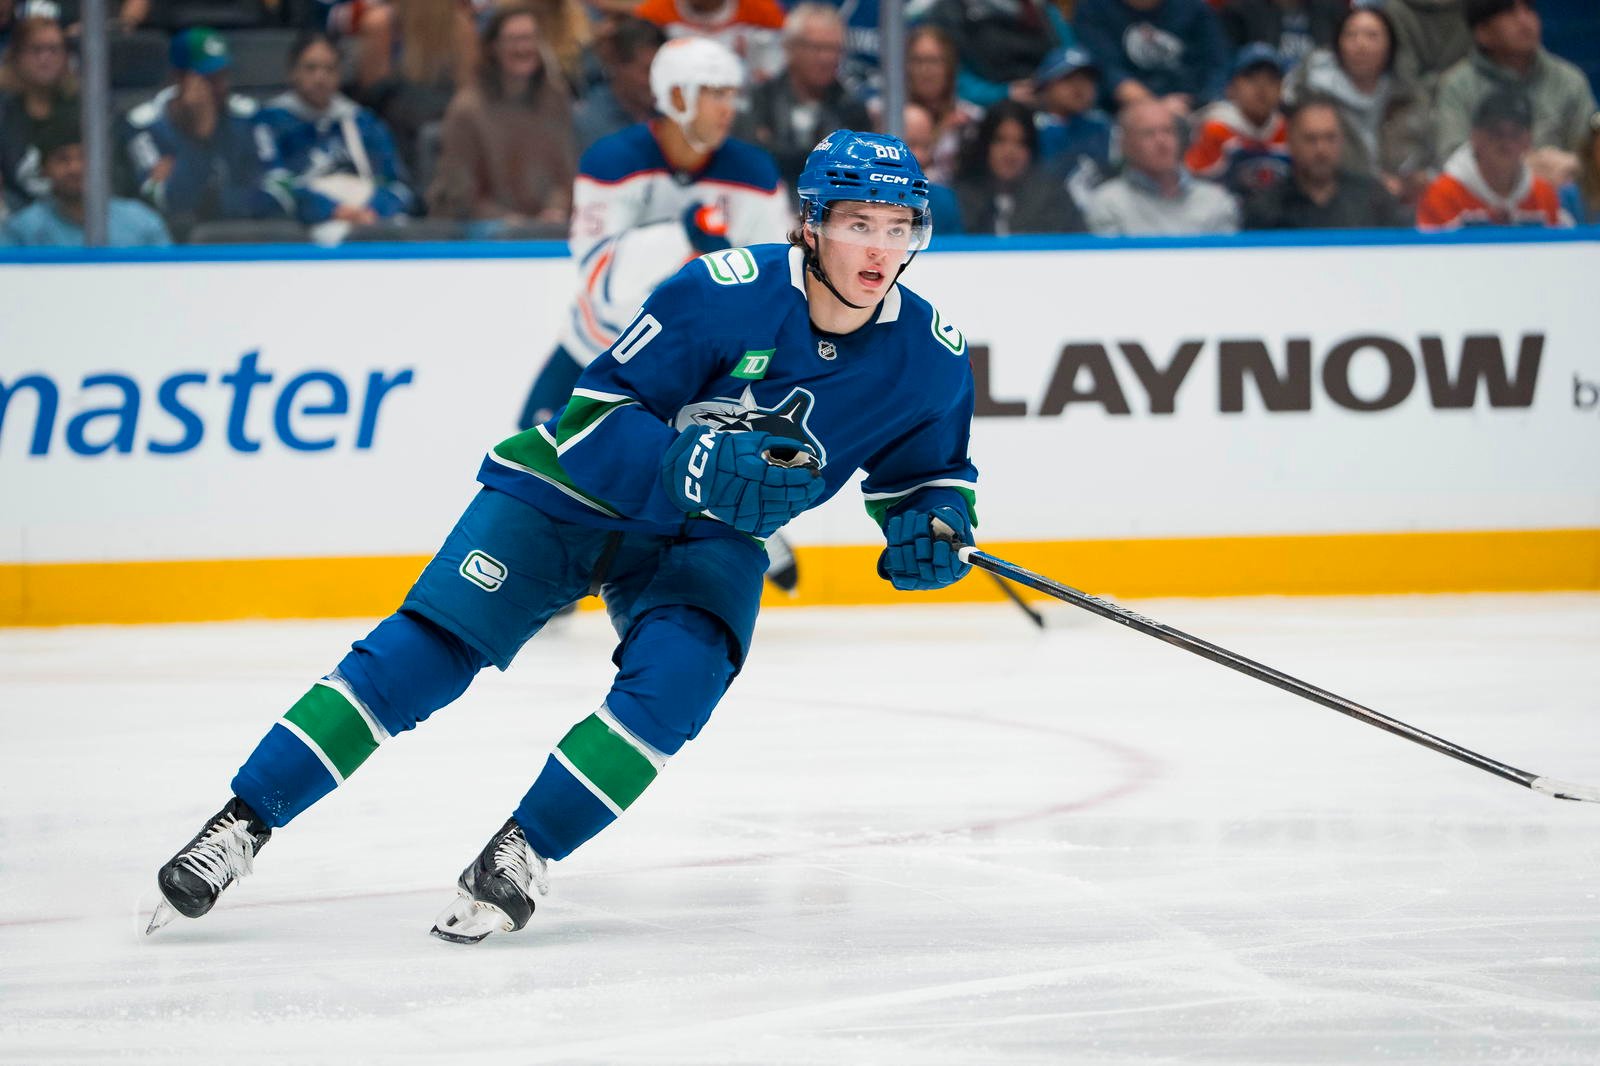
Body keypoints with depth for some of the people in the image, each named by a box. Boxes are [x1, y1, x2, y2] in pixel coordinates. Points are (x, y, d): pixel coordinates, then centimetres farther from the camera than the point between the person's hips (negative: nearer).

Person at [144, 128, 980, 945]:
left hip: (703, 540, 3)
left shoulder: (930, 356, -12)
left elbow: (932, 469, 7)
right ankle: (243, 824, -7)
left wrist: (933, 521, -16)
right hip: (571, 497, -3)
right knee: (425, 650, -13)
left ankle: (523, 853, -14)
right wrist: (694, 466, -40)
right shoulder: (725, 291, -26)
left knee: (675, 679, -27)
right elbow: (594, 418, -23)